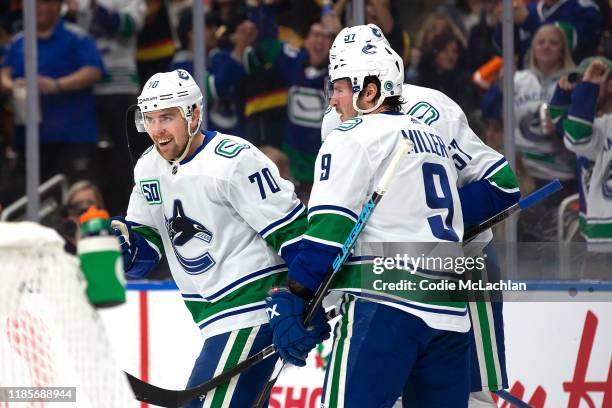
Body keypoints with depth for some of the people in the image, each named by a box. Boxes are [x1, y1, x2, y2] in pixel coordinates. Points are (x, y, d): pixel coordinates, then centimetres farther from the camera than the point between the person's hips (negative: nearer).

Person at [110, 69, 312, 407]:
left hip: (253, 306, -9)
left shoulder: (233, 160, -17)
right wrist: (124, 249, -10)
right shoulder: (148, 168, 8)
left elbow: (291, 230, -16)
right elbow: (145, 247, 14)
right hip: (211, 312, 9)